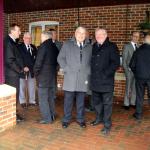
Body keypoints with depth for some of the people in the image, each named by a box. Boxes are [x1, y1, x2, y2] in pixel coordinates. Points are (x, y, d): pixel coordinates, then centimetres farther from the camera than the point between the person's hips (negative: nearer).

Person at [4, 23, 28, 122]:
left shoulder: (13, 42, 12)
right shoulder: (8, 42, -18)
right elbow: (10, 61, -22)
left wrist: (22, 67, 4)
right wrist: (21, 69, -13)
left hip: (15, 73, 9)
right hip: (11, 74, -9)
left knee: (15, 94, 15)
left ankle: (15, 113, 27)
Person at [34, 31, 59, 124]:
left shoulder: (43, 46, -14)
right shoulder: (55, 46, 7)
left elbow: (38, 61, -17)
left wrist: (36, 72, -3)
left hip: (43, 76, -7)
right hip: (52, 75, 8)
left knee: (43, 99, 0)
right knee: (50, 97, 17)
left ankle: (47, 118, 4)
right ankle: (52, 116, 25)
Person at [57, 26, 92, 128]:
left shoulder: (89, 47, 11)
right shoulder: (67, 44, 6)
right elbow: (60, 58, 6)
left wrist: (88, 71, 2)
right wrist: (66, 69, -3)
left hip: (84, 78, 2)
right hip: (70, 77, -1)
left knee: (81, 100, 8)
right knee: (68, 99, 3)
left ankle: (80, 119, 22)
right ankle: (66, 119, 16)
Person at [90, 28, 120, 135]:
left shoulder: (112, 47, -3)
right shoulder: (93, 47, 13)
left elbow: (116, 63, -10)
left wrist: (105, 73, -16)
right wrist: (92, 73, 6)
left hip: (106, 81, -5)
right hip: (95, 80, 5)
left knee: (107, 103, 1)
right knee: (96, 102, 17)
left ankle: (107, 124, 12)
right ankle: (99, 118, 36)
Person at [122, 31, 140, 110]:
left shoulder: (139, 46, 9)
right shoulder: (127, 46, -3)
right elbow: (124, 60, -5)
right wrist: (126, 70, -10)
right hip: (130, 70, -4)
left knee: (135, 87, 7)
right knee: (128, 88, 1)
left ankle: (132, 103, 18)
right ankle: (126, 104, 12)